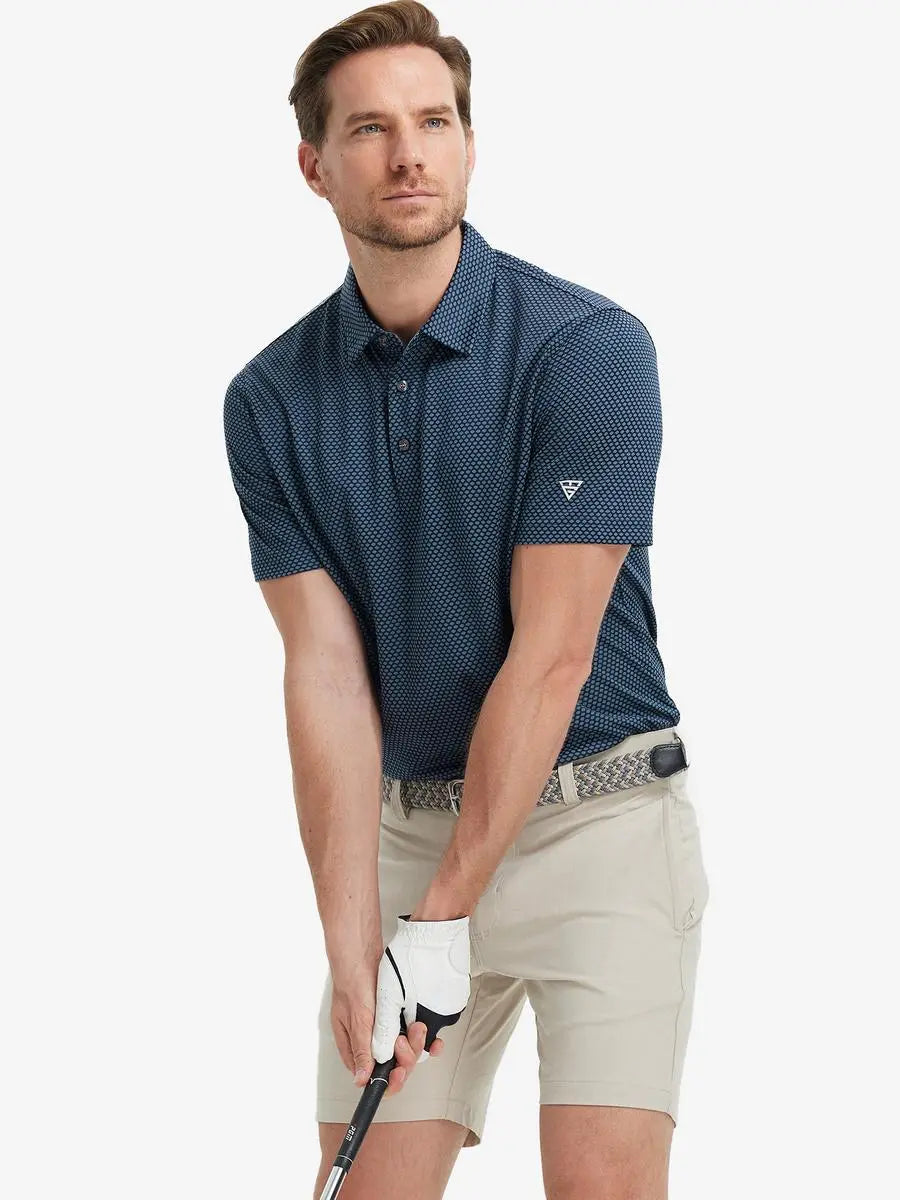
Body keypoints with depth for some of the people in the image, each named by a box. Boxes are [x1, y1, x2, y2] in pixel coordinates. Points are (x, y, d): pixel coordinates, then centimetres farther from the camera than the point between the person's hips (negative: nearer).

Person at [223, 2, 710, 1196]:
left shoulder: (587, 349, -14)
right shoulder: (273, 401, 0)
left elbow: (552, 654, -15)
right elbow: (325, 672, -5)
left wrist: (447, 918, -16)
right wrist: (353, 945, -14)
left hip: (599, 816, -4)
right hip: (406, 824, 4)